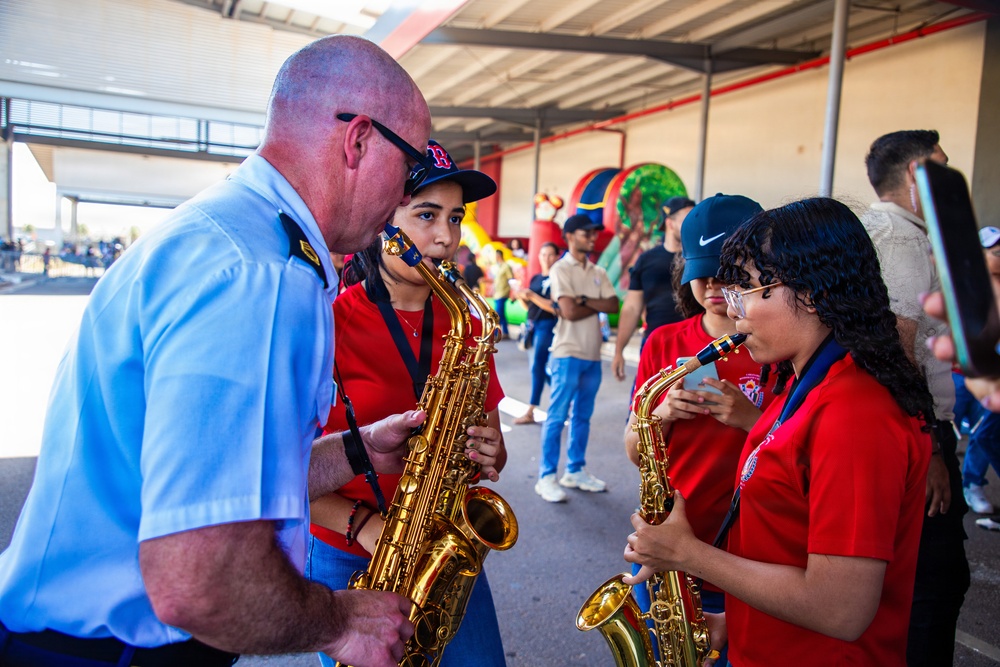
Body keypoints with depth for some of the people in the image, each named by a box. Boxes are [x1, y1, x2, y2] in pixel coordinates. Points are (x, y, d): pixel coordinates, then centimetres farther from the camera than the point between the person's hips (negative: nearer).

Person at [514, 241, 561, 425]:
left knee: (537, 366, -8)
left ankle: (530, 412, -3)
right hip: (534, 325, 8)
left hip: (548, 326, -8)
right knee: (542, 367, 12)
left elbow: (554, 307, -17)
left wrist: (532, 296, -21)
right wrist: (522, 297, -2)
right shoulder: (535, 278, 14)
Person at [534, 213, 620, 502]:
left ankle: (576, 471, 23)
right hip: (568, 353, -6)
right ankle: (547, 477, 4)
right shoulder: (561, 269, -6)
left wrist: (584, 300, -12)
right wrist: (599, 305, -3)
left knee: (583, 416, 12)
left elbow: (614, 305, -1)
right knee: (557, 416, -3)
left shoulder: (598, 272, 13)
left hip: (593, 354, 6)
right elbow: (569, 312, -16)